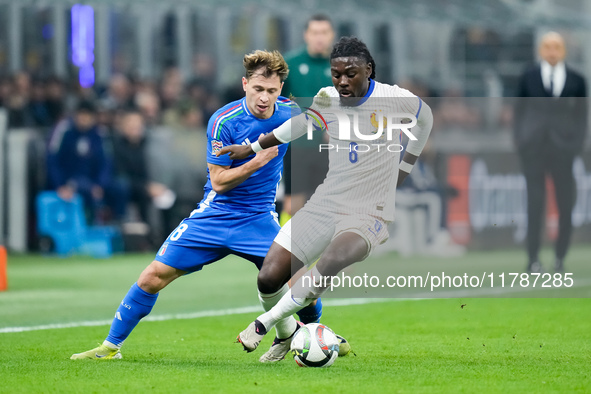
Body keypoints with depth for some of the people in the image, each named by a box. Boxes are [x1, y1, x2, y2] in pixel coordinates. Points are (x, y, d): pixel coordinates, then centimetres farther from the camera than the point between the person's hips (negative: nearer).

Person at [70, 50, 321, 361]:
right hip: (216, 214, -2)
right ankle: (111, 346, 6)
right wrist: (258, 161, -26)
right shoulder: (224, 121, -18)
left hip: (259, 218, 2)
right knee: (155, 275, -8)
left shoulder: (289, 113, -6)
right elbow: (218, 182, -17)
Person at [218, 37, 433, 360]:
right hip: (324, 206, 4)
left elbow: (425, 117, 14)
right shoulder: (325, 99, 2)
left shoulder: (394, 99, -8)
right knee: (268, 279, -10)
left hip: (368, 215, -4)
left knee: (330, 262, -36)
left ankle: (266, 321, -17)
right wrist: (251, 148, 30)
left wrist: (402, 170, 18)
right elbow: (299, 124, 24)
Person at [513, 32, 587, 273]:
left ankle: (560, 259, 11)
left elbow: (582, 114, 9)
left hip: (564, 147, 1)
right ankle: (533, 259, 4)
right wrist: (519, 140, 0)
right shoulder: (528, 78, 8)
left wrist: (578, 142, -1)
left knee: (566, 204, -1)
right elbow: (520, 110, 9)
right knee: (535, 204, -1)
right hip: (533, 148, 0)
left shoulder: (576, 80, 8)